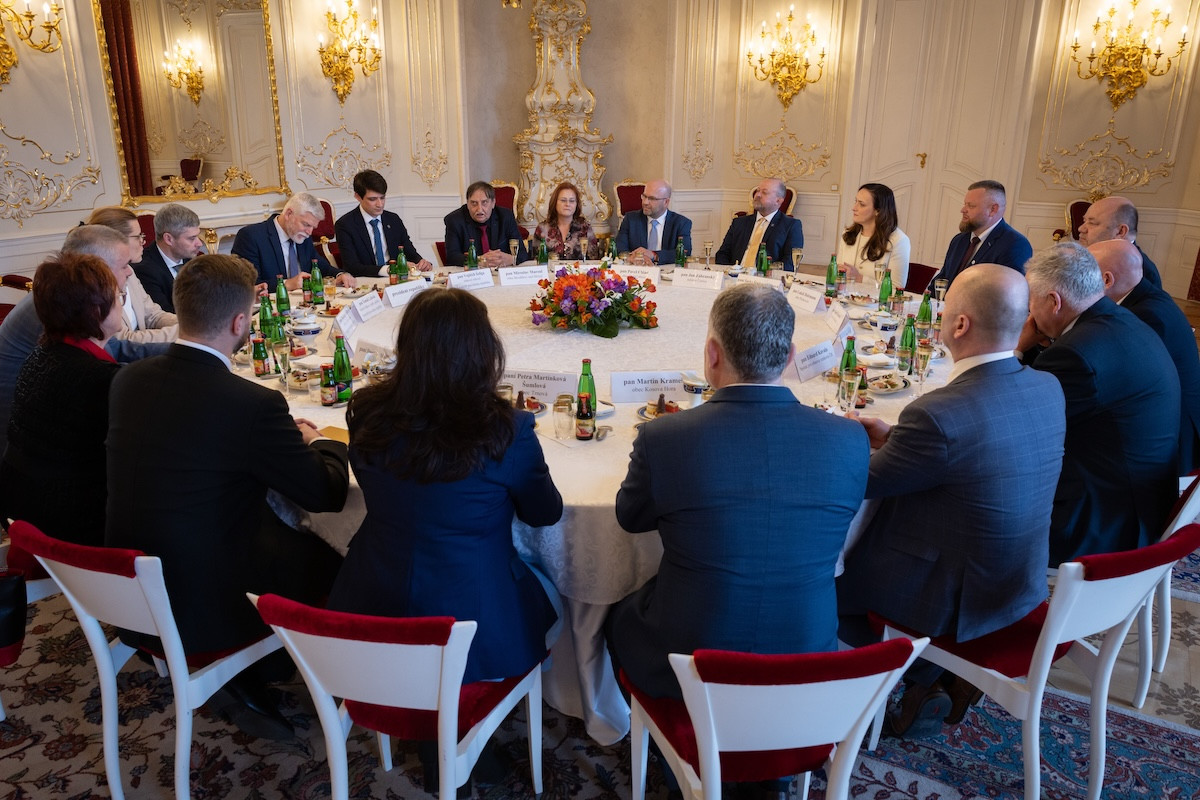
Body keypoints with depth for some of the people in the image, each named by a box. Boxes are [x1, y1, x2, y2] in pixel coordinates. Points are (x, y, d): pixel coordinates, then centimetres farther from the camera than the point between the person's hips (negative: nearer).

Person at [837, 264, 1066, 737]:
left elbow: (861, 484, -17)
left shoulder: (937, 414, -32)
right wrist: (894, 438, 6)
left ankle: (923, 679, 22)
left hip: (953, 602, -7)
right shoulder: (1050, 389, -8)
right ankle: (951, 672, 26)